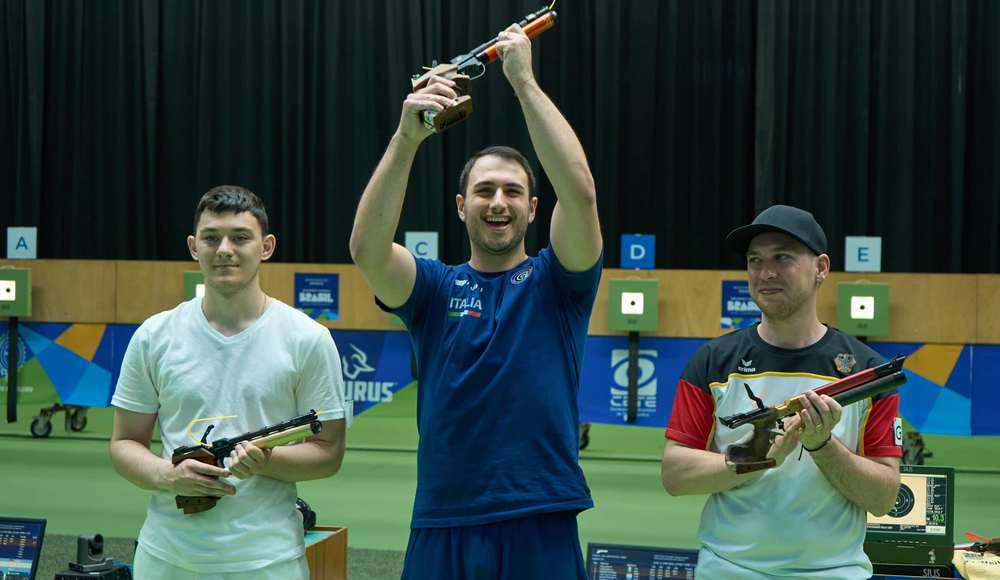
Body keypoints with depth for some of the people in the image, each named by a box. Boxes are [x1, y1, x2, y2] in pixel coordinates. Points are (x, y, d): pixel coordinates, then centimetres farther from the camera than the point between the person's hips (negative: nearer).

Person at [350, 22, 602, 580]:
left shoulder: (556, 282, 3)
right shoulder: (434, 287, 6)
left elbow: (580, 193, -15)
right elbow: (366, 247, -14)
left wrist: (524, 80, -14)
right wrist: (407, 137, -23)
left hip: (540, 527, -1)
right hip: (442, 527, 1)